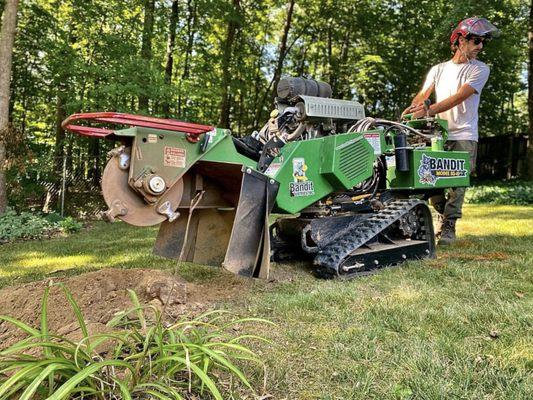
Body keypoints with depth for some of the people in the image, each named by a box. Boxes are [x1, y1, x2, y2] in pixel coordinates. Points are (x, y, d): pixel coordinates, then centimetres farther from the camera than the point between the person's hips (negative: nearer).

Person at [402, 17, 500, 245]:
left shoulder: (480, 69, 3)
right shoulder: (438, 70, 16)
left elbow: (459, 97, -12)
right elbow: (422, 95, 6)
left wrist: (428, 111, -25)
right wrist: (410, 110, -18)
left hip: (464, 136, -2)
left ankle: (448, 226, 2)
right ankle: (443, 214, 25)